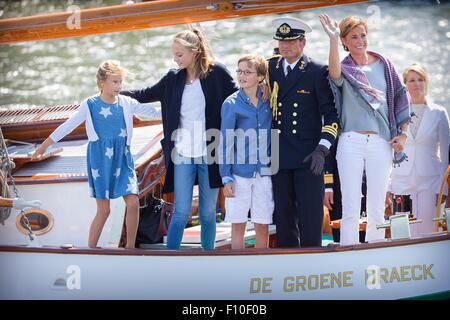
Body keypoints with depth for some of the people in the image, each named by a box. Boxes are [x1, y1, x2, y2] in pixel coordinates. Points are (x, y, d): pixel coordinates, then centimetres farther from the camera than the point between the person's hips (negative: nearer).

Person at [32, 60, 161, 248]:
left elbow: (154, 112, 7)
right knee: (103, 210, -3)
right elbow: (68, 126, 2)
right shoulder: (90, 105, -3)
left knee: (133, 202, -7)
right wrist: (43, 146, 5)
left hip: (122, 158, 3)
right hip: (100, 160, -3)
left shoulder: (127, 103, 3)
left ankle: (130, 247, 10)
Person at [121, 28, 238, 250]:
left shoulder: (217, 73, -4)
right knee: (181, 212, -4)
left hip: (210, 152, -1)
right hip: (182, 154, 1)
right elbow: (147, 94, 18)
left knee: (208, 212, 8)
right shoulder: (174, 78, 5)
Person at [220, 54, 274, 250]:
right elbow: (225, 143, -1)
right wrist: (226, 178, -5)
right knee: (238, 224, 4)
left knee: (263, 226, 6)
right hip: (239, 173, -2)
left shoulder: (268, 102, 4)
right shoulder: (231, 104, -2)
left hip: (264, 173, 2)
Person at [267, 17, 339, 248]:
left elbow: (331, 114, -3)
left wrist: (322, 150, -12)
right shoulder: (270, 69, 10)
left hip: (309, 157, -4)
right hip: (278, 157, 4)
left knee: (310, 217, -4)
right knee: (283, 216, 7)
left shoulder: (317, 72, -2)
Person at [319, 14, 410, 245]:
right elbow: (335, 74, -21)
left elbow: (401, 98, 14)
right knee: (350, 209, -4)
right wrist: (332, 39, -28)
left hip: (381, 142, 2)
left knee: (377, 209, 5)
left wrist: (403, 134, 5)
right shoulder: (344, 69, 4)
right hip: (351, 142, -2)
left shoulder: (384, 65, 10)